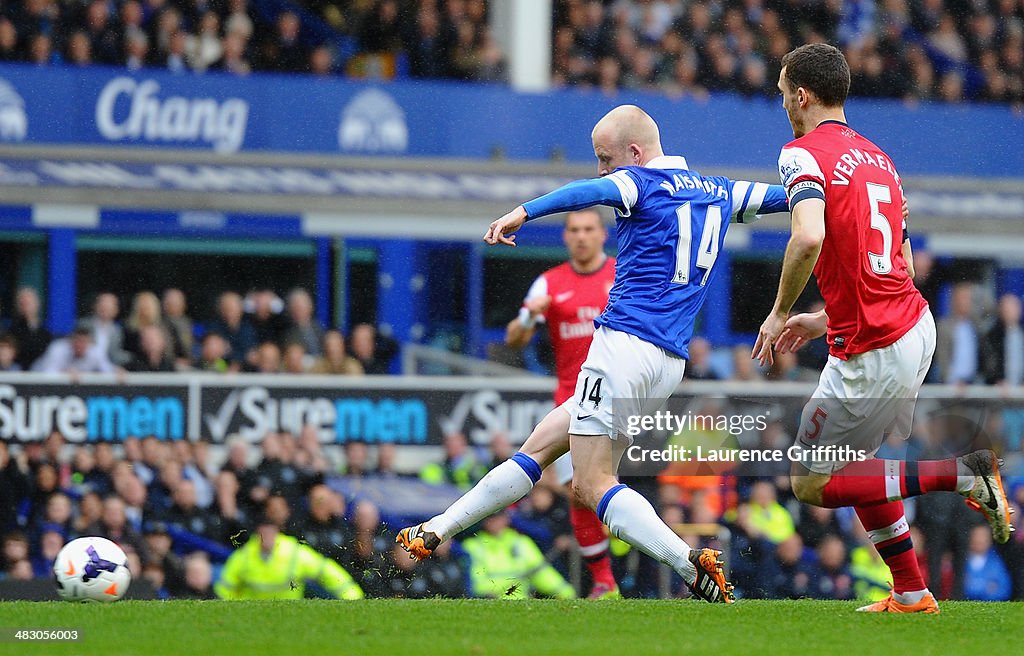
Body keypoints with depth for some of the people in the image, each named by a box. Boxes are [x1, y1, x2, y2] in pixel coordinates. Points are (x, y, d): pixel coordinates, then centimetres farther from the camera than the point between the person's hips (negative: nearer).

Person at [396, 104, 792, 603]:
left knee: (592, 484, -12)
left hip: (626, 344, -9)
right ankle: (437, 531, 18)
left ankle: (694, 565, -25)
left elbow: (591, 191, -26)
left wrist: (523, 212, -39)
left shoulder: (640, 182, -5)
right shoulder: (718, 192, 17)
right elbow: (783, 197, 28)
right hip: (669, 365, 9)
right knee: (539, 446, 14)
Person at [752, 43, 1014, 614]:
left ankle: (965, 475, -7)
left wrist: (779, 313, -15)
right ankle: (911, 593, 23)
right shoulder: (878, 158, 15)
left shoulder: (804, 154, -11)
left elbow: (809, 237, -30)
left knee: (811, 483, 3)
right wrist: (826, 322, 22)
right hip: (916, 326, 9)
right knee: (854, 462, 24)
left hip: (874, 355, -9)